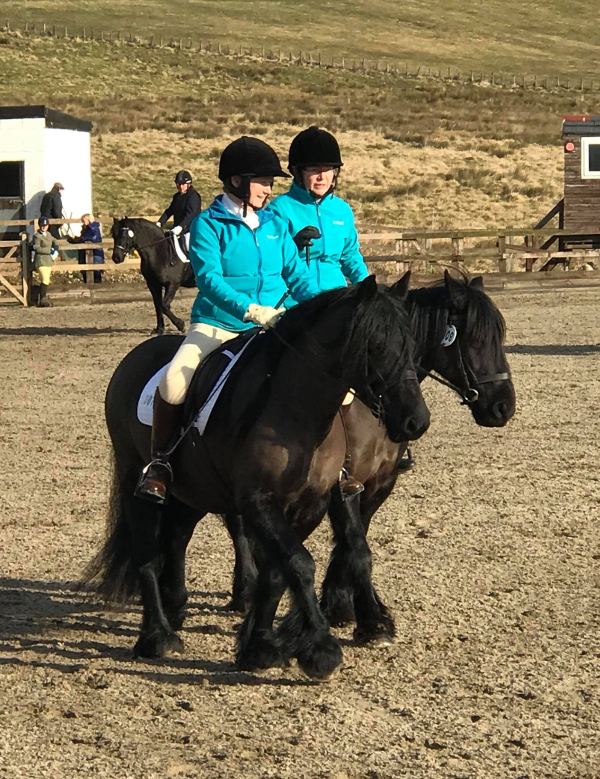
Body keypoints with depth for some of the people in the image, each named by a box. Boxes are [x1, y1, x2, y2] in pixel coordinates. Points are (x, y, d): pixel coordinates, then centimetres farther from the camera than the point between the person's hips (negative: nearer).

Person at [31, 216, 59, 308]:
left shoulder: (48, 234, 13)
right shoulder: (37, 236, -11)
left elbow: (54, 241, 25)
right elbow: (37, 248, -17)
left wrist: (55, 249, 3)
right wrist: (49, 250, -15)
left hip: (48, 260, 9)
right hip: (41, 260, -9)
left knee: (45, 280, 12)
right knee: (45, 280, -14)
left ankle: (42, 299, 19)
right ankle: (42, 300, -10)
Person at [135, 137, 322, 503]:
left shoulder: (275, 225, 12)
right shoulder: (209, 224, -4)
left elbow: (297, 274, 12)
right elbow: (210, 279, -16)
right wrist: (251, 310, -30)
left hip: (268, 330, 4)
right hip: (216, 326, -4)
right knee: (174, 382, -29)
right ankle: (159, 462, -8)